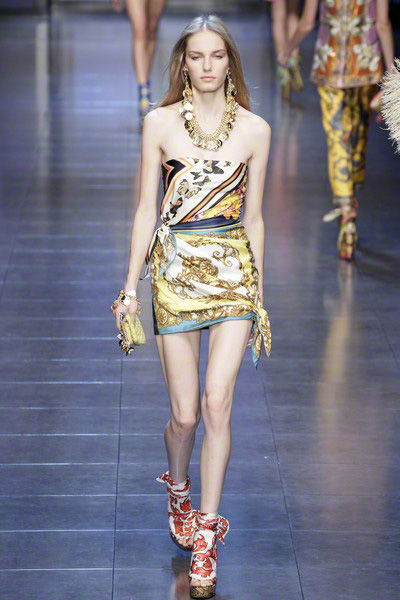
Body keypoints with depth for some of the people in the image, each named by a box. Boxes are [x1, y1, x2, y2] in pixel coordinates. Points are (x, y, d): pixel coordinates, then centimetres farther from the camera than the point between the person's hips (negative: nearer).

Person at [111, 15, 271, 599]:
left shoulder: (255, 129, 3)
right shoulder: (160, 123, 2)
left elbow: (253, 217, 9)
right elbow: (146, 209, 4)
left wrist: (260, 295, 11)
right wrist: (131, 286, 0)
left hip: (233, 271, 0)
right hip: (174, 268, 0)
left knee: (217, 405, -10)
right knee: (185, 413, 3)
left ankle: (205, 540, 0)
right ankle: (178, 489, 37)